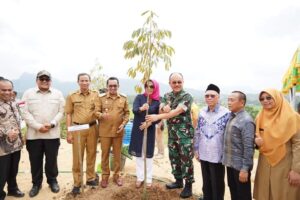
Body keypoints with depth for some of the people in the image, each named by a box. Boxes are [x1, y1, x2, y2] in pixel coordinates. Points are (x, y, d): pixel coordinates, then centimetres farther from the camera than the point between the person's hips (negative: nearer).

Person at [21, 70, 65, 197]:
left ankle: (52, 181, 30)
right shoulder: (28, 93, 2)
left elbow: (61, 112, 1)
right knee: (35, 161, 11)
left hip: (52, 134, 0)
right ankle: (36, 183, 29)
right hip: (33, 134, 0)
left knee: (52, 159, 11)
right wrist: (38, 126, -14)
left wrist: (51, 124, -13)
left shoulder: (58, 94, 5)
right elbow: (25, 113, -4)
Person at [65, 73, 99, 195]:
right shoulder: (72, 96, 1)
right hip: (77, 129, -1)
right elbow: (69, 114, 2)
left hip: (92, 128, 1)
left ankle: (91, 178, 29)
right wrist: (69, 132, -2)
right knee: (77, 157, 6)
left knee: (92, 154, 12)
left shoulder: (96, 95, 3)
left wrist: (100, 129, 4)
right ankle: (77, 183, 18)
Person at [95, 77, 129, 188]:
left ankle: (117, 175, 27)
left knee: (117, 154, 12)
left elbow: (127, 113, 6)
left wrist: (123, 124, -8)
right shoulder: (101, 98, -1)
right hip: (105, 131, -1)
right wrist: (101, 115, -27)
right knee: (105, 154, 9)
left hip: (118, 131, 1)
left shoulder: (123, 98, 4)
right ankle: (105, 176, 25)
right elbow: (96, 112, -5)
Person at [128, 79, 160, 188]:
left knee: (149, 154, 9)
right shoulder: (139, 97, -3)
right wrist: (141, 108, -39)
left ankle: (149, 178, 23)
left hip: (150, 130, 0)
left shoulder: (157, 101, -3)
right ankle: (140, 177, 23)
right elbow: (134, 109, -18)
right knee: (139, 154, 9)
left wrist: (149, 123, -18)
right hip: (138, 129, 0)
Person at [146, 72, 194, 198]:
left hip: (185, 133, -6)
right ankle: (178, 181, 31)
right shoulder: (167, 96, 9)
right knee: (174, 157, 14)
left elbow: (177, 112, -22)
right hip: (172, 133, 6)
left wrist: (158, 117, -27)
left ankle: (188, 185, 15)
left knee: (186, 159, 0)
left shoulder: (187, 96, -11)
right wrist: (165, 108, -22)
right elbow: (162, 110, 2)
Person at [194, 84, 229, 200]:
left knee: (217, 184, 13)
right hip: (204, 154, 4)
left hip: (218, 155, -4)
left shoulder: (226, 113, -12)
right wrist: (196, 150, 9)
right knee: (206, 183, 21)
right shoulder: (202, 112, 2)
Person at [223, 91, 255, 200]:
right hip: (230, 163, 7)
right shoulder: (231, 117, 6)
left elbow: (248, 147, -20)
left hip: (240, 165, -7)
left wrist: (245, 168, -20)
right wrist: (226, 159, 12)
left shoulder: (246, 120, -18)